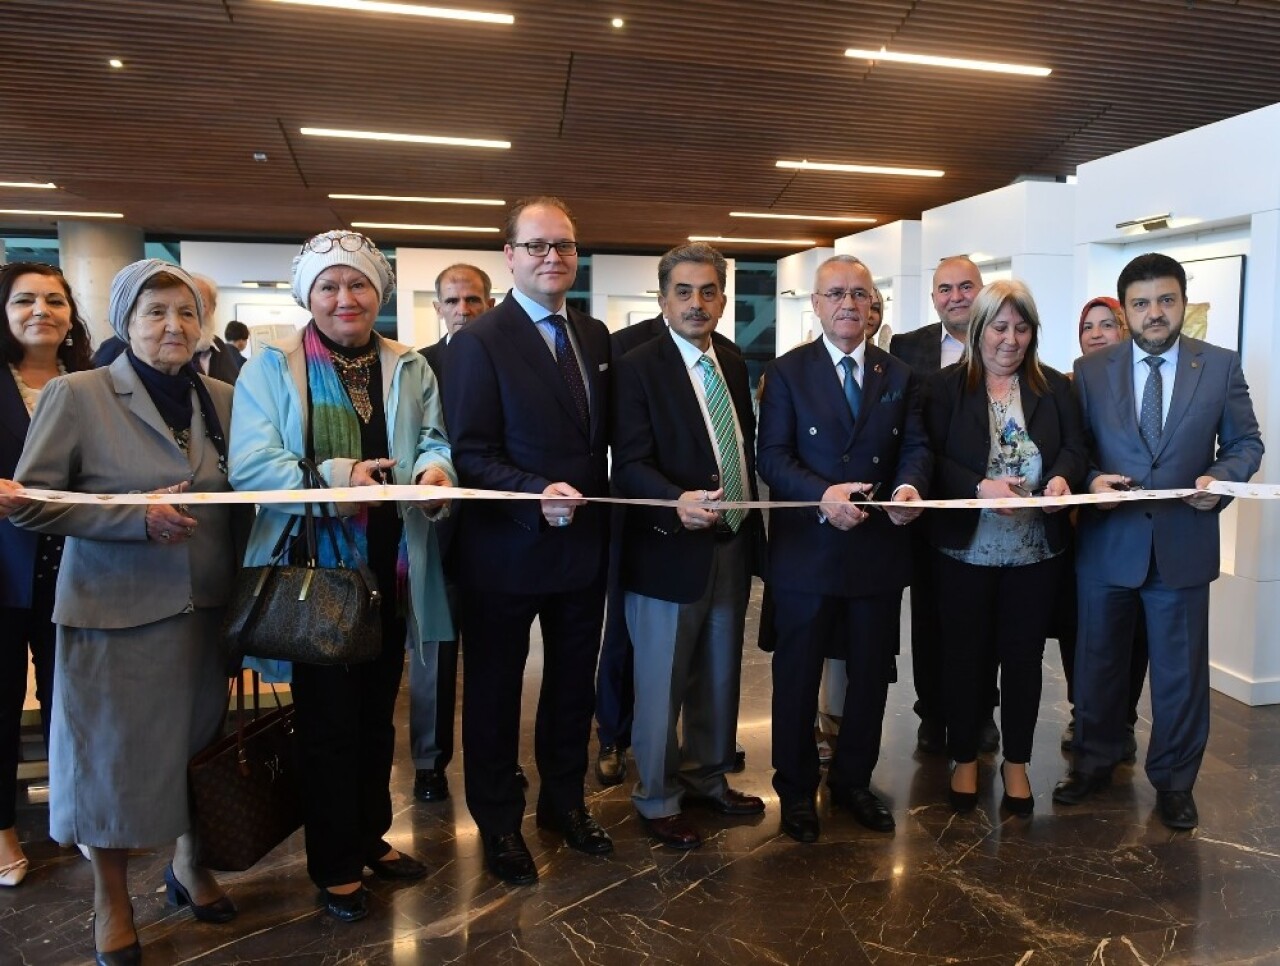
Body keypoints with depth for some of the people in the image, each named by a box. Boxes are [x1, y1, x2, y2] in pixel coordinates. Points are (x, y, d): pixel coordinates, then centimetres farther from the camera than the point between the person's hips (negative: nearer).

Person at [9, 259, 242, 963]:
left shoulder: (222, 399, 7)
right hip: (116, 609, -4)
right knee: (114, 753, 7)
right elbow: (30, 503, -8)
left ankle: (190, 864, 38)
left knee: (201, 743, 14)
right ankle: (111, 899, 30)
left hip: (205, 607, 4)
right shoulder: (76, 395, -5)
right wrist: (138, 517, -19)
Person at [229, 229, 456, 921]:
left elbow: (434, 441, 4)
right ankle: (335, 864, 24)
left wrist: (434, 466, -20)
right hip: (314, 572, -4)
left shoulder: (410, 369, 8)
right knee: (327, 717, 6)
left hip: (389, 570, 4)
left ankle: (370, 835, 38)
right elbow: (249, 465, -13)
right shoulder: (272, 367, -4)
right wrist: (334, 476, -26)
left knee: (377, 710, 18)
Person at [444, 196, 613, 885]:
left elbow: (604, 435, 9)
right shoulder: (480, 342, -12)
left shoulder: (595, 336, 7)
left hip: (584, 543, 6)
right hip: (507, 550, -5)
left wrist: (596, 502, -2)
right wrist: (537, 493, -30)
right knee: (495, 691, 12)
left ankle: (564, 800, 41)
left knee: (573, 683, 20)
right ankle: (498, 823, 32)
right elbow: (469, 453, -17)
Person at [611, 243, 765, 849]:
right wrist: (677, 502, -38)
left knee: (719, 678, 20)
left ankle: (708, 778, 39)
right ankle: (658, 800, 26)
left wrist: (752, 526, 11)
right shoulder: (638, 368, -12)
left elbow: (746, 451, 14)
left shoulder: (735, 366, 9)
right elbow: (631, 465, -20)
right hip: (670, 550, -7)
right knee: (662, 686, 7)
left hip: (732, 548, 7)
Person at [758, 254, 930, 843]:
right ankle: (796, 789, 27)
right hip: (807, 549, -3)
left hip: (880, 549, 4)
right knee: (797, 677, 9)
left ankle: (853, 781, 35)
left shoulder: (898, 375, 9)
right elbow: (772, 457, -9)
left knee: (872, 674, 15)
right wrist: (823, 494, -25)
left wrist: (909, 485, -19)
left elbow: (916, 447, 3)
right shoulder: (788, 372, -2)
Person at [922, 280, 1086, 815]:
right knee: (965, 653, 9)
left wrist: (1062, 477, -19)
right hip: (967, 546, -2)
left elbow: (1075, 447, 3)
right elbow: (934, 458, -9)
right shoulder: (945, 386, -2)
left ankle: (1016, 761, 29)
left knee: (1023, 654, 12)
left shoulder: (1055, 386, 7)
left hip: (1037, 547, 2)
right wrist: (981, 487, -24)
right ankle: (965, 758, 26)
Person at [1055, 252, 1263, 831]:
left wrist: (1219, 477, -14)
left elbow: (1246, 443, 5)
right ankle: (1094, 761, 33)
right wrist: (1090, 480, -17)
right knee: (1098, 660, 14)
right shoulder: (1091, 370, 1)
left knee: (1180, 669, 10)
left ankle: (1174, 779, 29)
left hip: (1183, 543, 0)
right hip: (1106, 542, 1)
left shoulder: (1222, 366, 1)